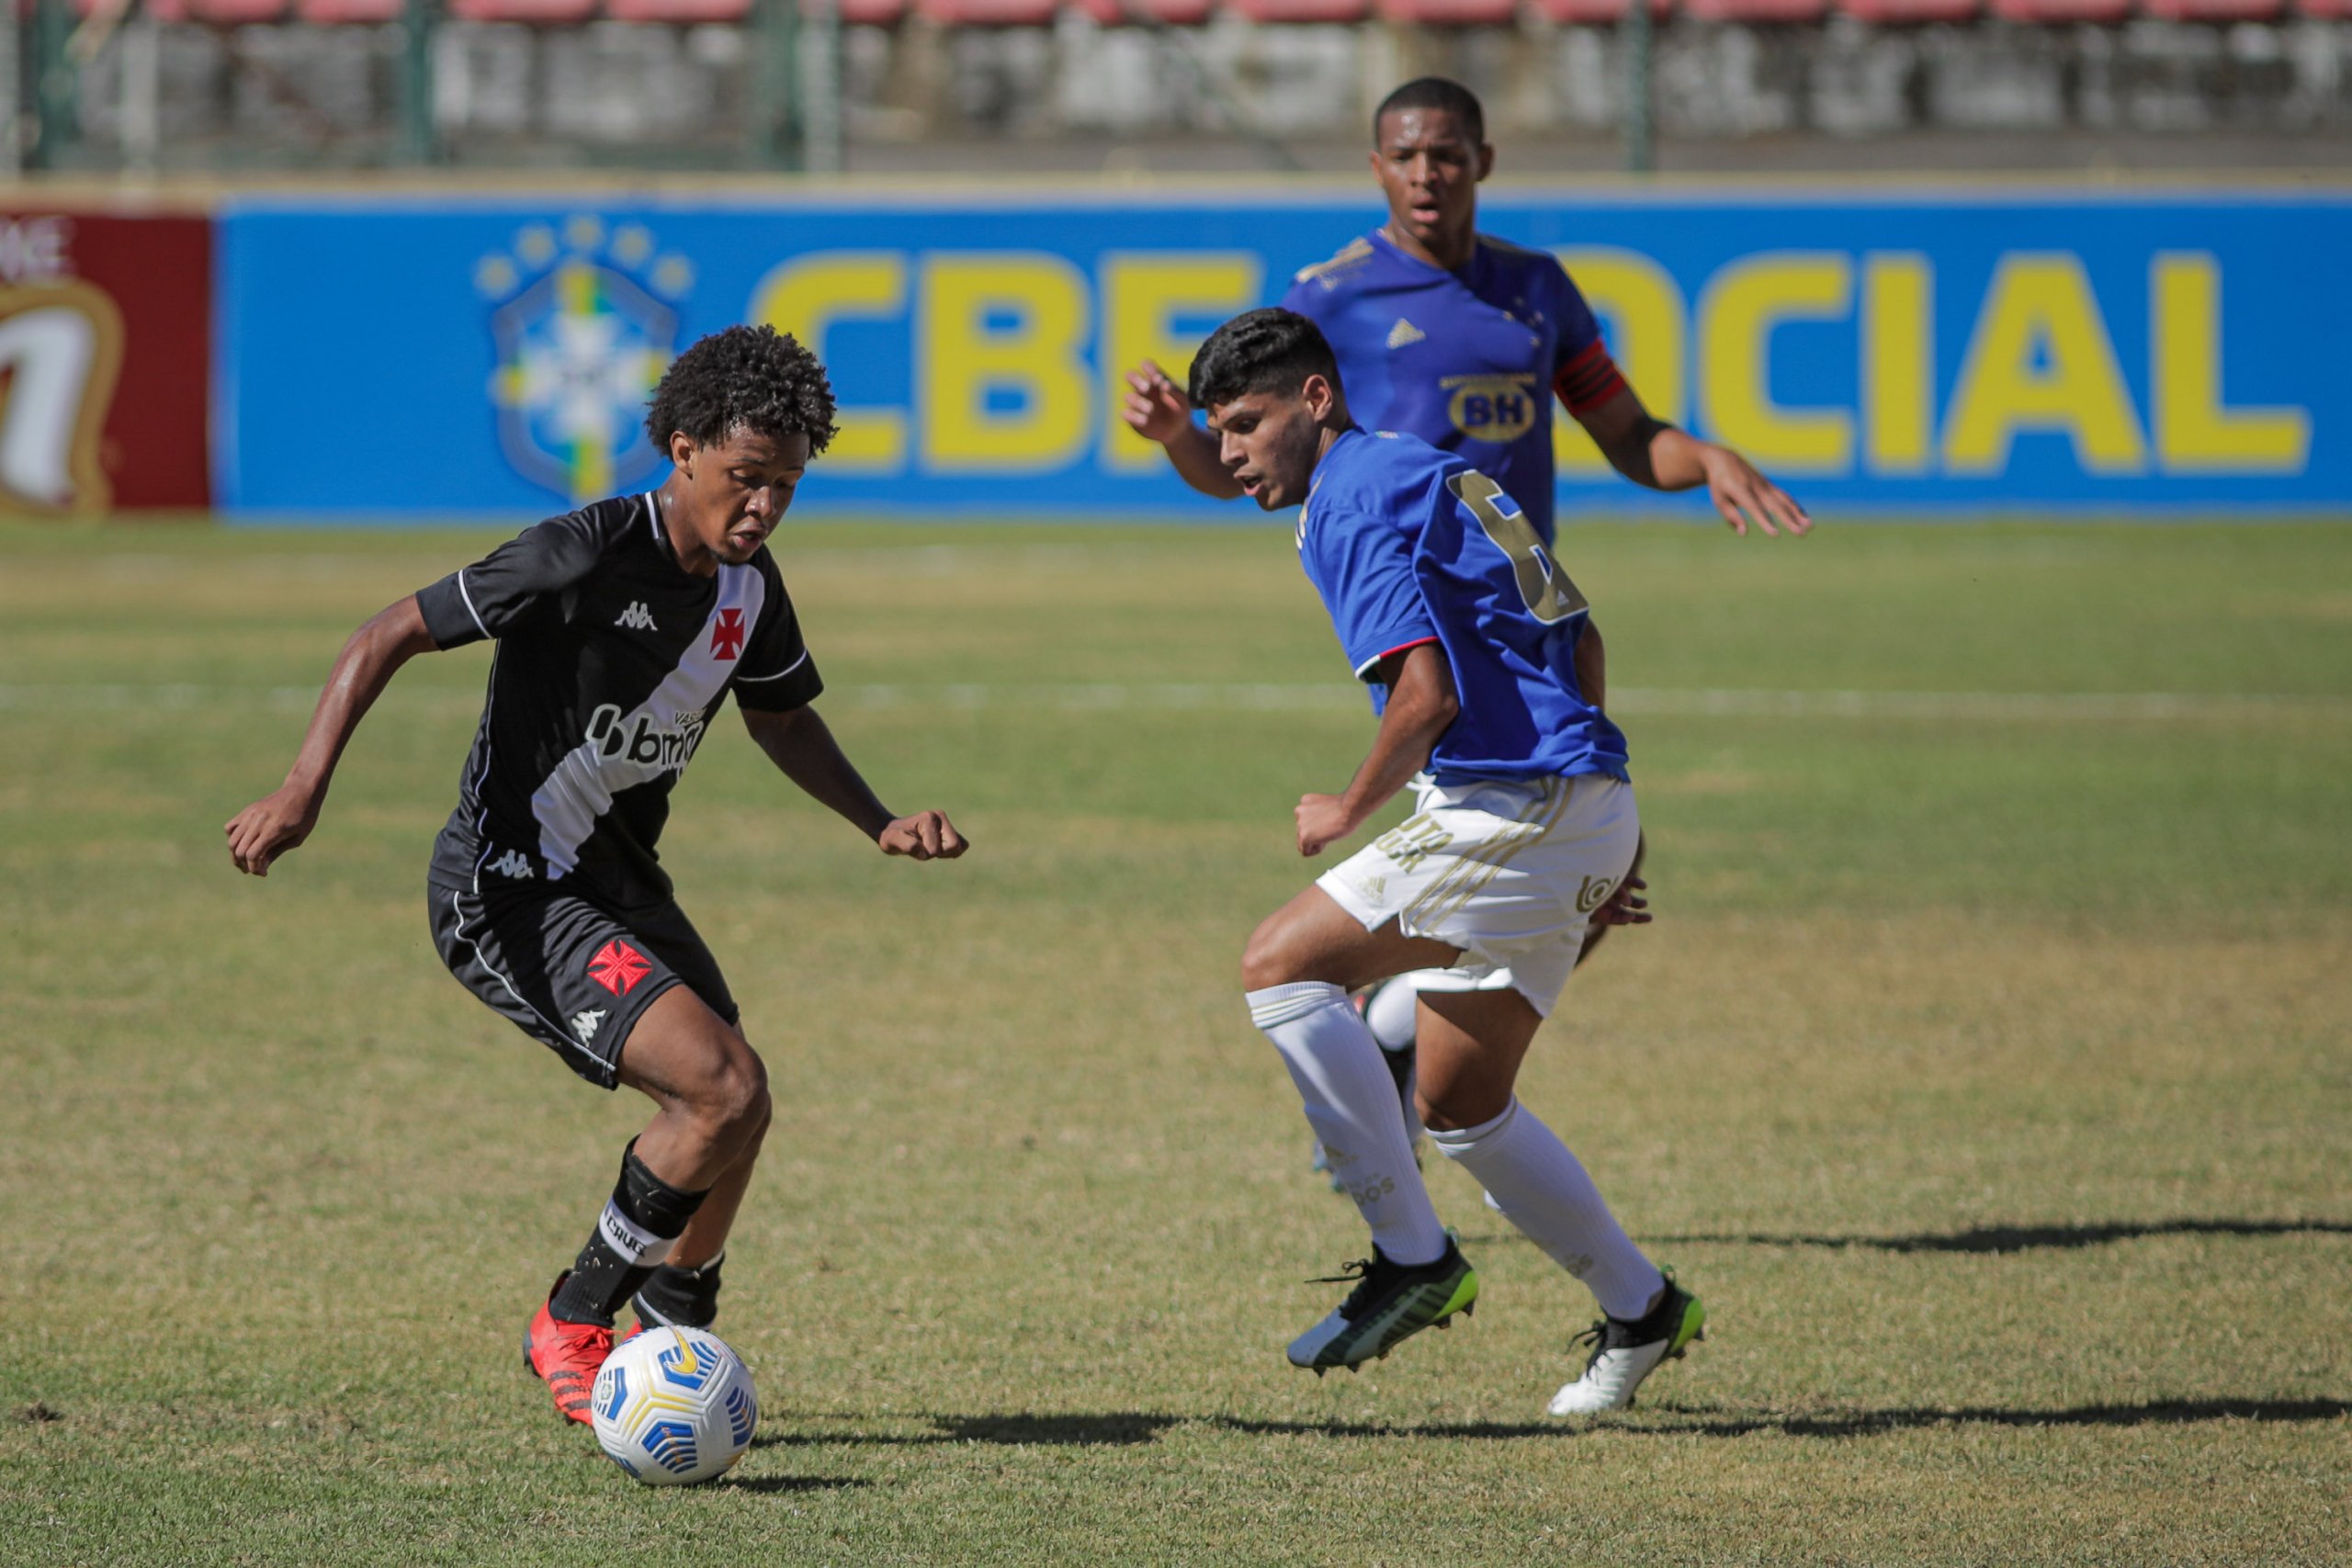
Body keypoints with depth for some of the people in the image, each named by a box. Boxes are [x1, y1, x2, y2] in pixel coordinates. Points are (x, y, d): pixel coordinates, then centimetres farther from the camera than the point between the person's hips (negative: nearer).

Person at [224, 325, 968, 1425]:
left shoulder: (750, 585, 2)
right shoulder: (586, 557, -22)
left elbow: (780, 716, 23)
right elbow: (389, 638, -18)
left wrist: (880, 824, 9)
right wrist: (302, 790, -27)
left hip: (616, 881, 9)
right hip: (509, 897, -9)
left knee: (731, 1120, 13)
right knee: (725, 1090, -20)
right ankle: (573, 1323, -3)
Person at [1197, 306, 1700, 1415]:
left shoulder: (1353, 505, -9)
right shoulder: (1418, 475, 22)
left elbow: (1427, 692, -22)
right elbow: (1573, 641, 26)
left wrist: (1349, 810, -7)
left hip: (1516, 808, -10)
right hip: (1584, 814, 10)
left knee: (1282, 963, -13)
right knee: (1459, 1107, 16)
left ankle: (1412, 1254, -12)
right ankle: (1639, 1310, 23)